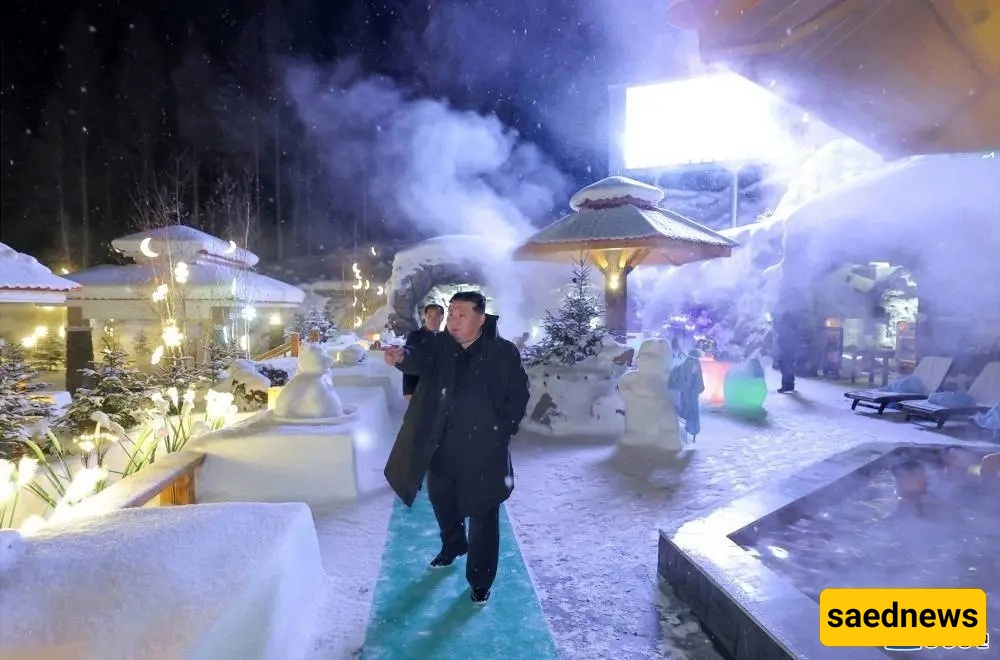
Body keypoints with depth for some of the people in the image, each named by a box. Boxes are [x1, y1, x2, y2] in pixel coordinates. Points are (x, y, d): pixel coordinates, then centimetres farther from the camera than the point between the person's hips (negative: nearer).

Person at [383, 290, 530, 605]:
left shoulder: (504, 352, -11)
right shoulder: (440, 345, -4)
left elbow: (518, 396, -4)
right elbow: (422, 360, -24)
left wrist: (502, 431, -10)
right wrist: (402, 357, -46)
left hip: (483, 447, -4)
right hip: (441, 444, 4)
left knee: (482, 514, 6)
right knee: (441, 499, 23)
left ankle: (480, 579, 24)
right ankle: (452, 545, 52)